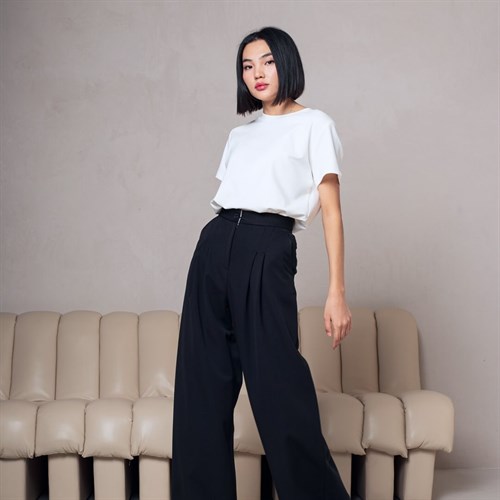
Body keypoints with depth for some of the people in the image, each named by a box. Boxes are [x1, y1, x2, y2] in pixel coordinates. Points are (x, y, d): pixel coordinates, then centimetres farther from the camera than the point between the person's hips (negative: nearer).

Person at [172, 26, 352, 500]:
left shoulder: (314, 124, 6)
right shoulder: (239, 134, 23)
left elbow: (330, 209, -1)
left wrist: (337, 292, -8)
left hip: (266, 249, -6)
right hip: (213, 247, 6)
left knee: (277, 386, -8)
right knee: (202, 383, 4)